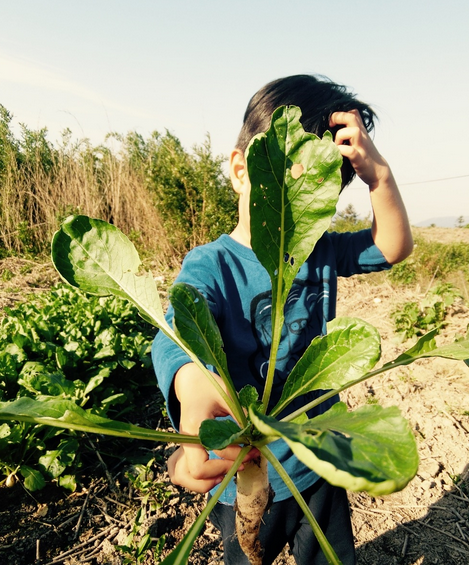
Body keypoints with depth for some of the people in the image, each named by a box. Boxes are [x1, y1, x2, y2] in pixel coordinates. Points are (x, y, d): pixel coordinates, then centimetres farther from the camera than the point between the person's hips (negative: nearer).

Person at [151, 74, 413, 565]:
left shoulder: (321, 252, -2)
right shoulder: (211, 267, -22)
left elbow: (393, 247, -5)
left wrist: (378, 175, -21)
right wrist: (196, 391, -63)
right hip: (245, 476, -4)